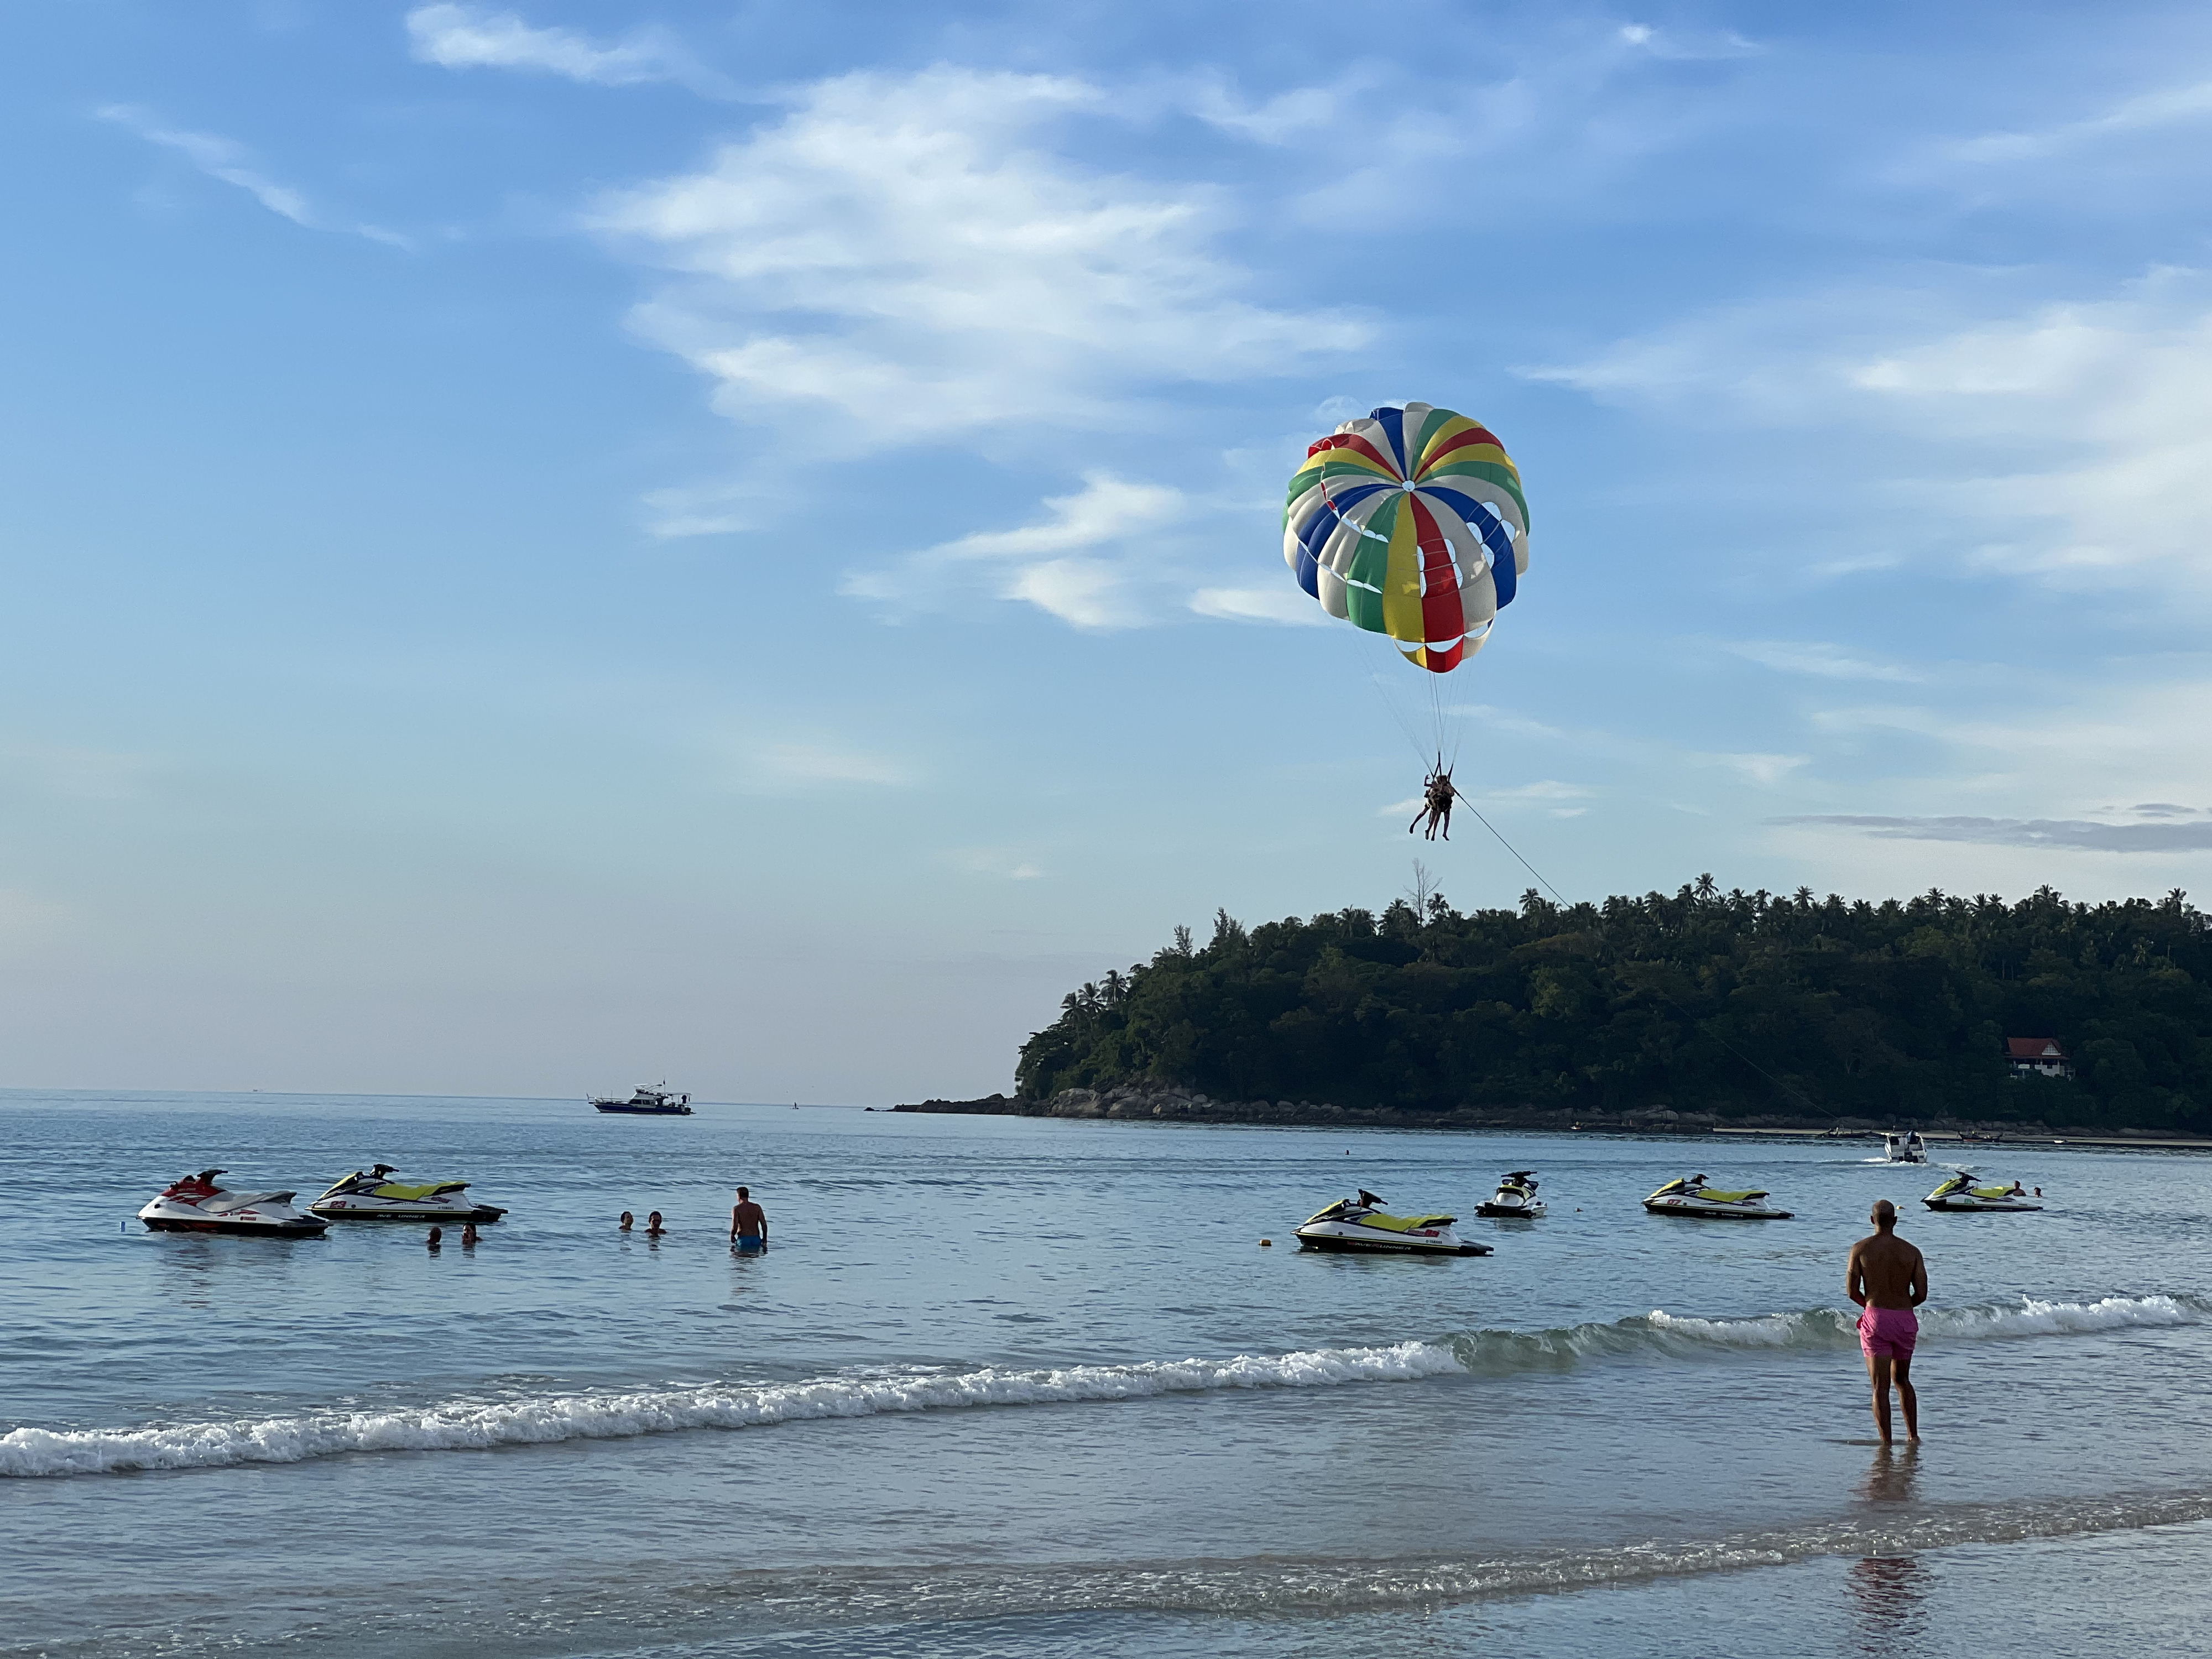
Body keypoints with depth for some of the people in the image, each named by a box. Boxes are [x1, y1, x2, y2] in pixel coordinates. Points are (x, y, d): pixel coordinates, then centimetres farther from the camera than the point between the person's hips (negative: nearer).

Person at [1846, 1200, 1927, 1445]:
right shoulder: (1912, 1252, 1)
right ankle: (1913, 1435, 19)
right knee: (1902, 1379, 22)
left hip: (1876, 1319, -3)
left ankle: (1886, 1443, -5)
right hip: (1906, 1319, 3)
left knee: (1880, 1387, 0)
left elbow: (1852, 1291, -3)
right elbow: (1921, 1294, -1)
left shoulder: (1861, 1249, -4)